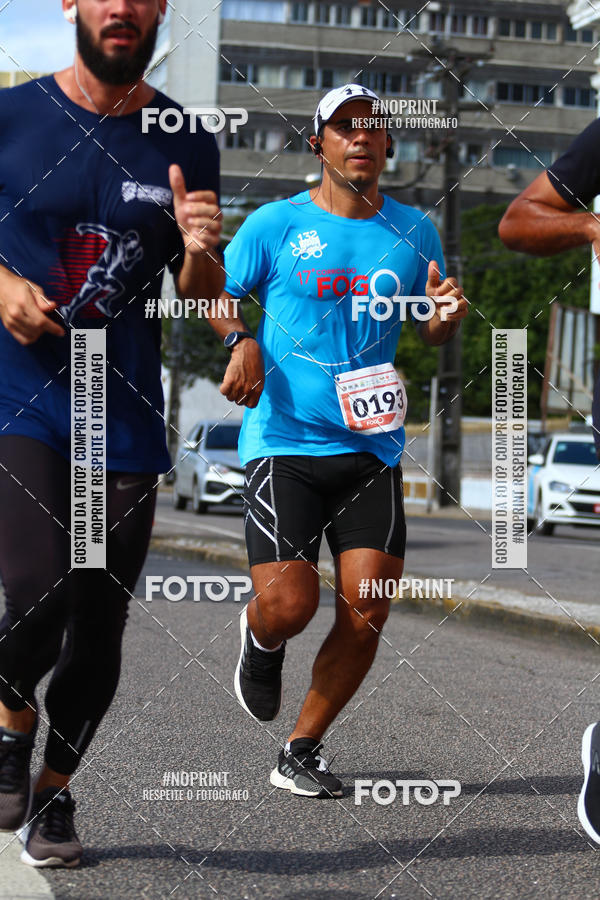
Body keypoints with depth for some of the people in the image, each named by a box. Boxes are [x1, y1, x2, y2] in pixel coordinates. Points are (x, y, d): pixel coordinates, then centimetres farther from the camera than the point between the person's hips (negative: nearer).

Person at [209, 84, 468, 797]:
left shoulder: (414, 231, 11)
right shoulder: (275, 224, 1)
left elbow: (431, 333, 20)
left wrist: (447, 314, -3)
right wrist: (240, 340, -13)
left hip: (372, 445, 3)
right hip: (284, 441, -3)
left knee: (366, 613, -5)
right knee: (288, 607, -14)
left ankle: (300, 752, 15)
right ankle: (260, 640, 26)